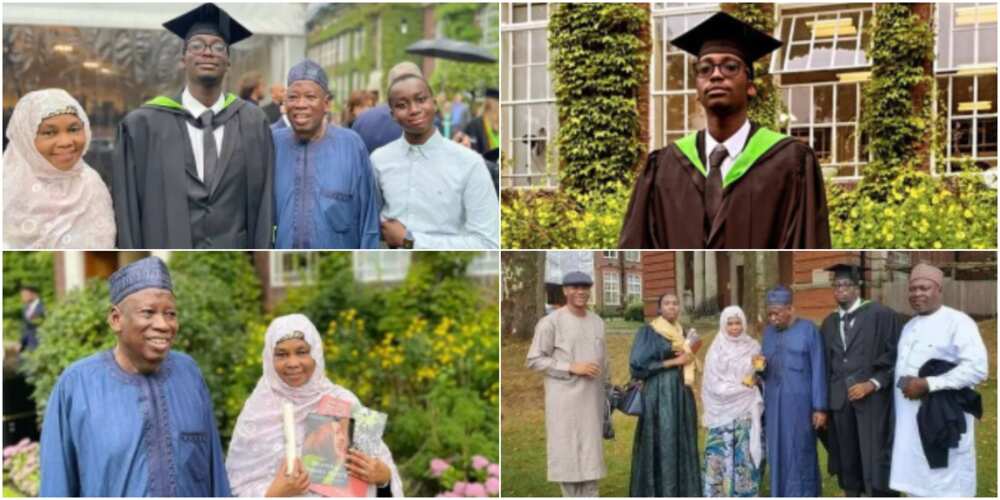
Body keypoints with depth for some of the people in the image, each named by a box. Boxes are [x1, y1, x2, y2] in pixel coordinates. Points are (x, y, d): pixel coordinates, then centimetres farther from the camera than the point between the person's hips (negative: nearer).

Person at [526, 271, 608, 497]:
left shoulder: (597, 322, 11)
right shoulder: (551, 322, -8)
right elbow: (534, 360, -10)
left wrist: (607, 396, 15)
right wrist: (572, 368, -14)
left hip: (591, 398, 5)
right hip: (564, 399, -5)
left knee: (591, 451, 6)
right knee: (566, 450, -1)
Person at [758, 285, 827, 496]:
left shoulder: (808, 330, -5)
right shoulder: (768, 332, 10)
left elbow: (818, 370, -7)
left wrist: (820, 408, -11)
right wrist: (761, 367, -8)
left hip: (800, 402, -5)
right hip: (774, 403, 5)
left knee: (800, 456, -1)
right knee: (777, 456, 6)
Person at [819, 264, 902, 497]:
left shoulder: (880, 314, -3)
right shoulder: (829, 323, 15)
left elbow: (895, 355, -7)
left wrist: (873, 383, -15)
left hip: (872, 400, -5)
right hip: (839, 401, 5)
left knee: (874, 461, -4)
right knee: (847, 460, 9)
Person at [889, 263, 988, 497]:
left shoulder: (958, 322, -9)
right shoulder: (909, 326, 17)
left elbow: (977, 368, -19)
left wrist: (927, 384, -19)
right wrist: (904, 386, 7)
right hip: (909, 422, 7)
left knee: (945, 487, -4)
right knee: (917, 483, 10)